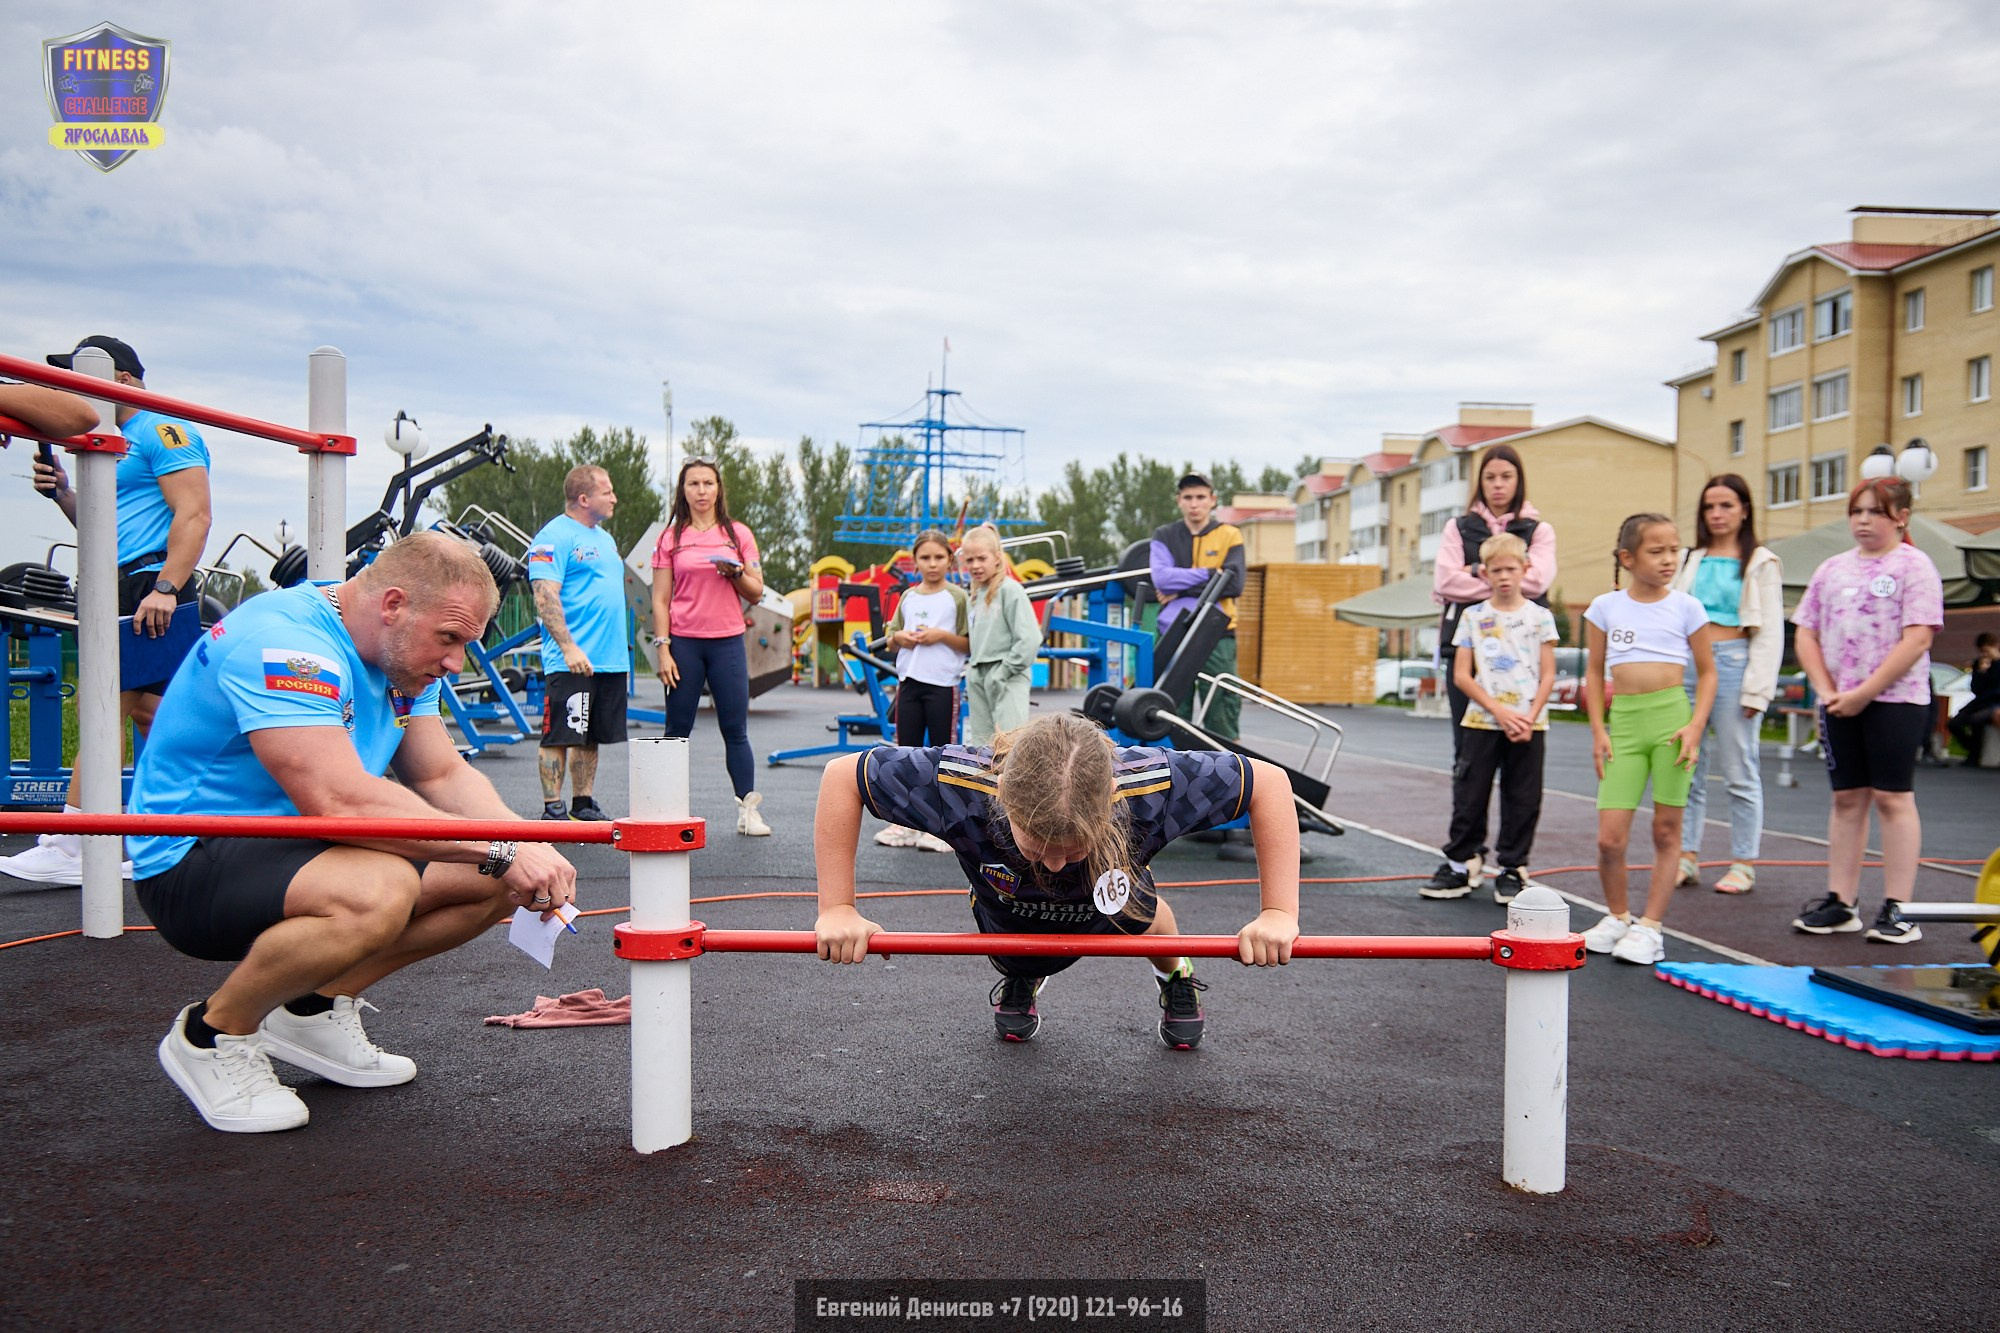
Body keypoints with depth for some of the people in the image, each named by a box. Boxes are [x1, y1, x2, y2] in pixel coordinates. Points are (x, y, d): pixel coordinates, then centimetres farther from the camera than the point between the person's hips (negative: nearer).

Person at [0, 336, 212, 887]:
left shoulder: (163, 431, -6)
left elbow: (194, 515, -16)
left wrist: (165, 588, -26)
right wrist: (61, 493, 9)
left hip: (150, 584, -10)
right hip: (121, 590, 10)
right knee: (148, 712, 9)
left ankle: (68, 850, -13)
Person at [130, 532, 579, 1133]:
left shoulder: (402, 653, 4)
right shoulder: (283, 642, -26)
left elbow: (444, 777, 4)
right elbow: (341, 800, -36)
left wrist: (524, 841, -16)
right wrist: (499, 851, -33)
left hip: (297, 845, 9)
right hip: (192, 861, -9)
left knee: (497, 881, -4)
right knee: (378, 890, -37)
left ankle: (314, 1009, 11)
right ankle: (211, 1035, -9)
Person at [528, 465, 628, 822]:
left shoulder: (604, 538, 20)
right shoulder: (554, 537, -9)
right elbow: (545, 596, -17)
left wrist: (623, 651, 22)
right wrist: (569, 647, -24)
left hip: (609, 660, 9)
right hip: (572, 661, -9)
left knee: (591, 737, 13)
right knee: (560, 736, -4)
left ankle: (583, 804, 21)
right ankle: (553, 809, 0)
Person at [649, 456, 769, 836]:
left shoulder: (738, 534, 8)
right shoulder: (671, 538, 6)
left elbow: (756, 592, 9)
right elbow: (660, 599, 3)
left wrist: (735, 573, -11)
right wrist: (663, 650, -5)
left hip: (727, 642, 1)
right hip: (684, 642, 0)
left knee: (735, 729, 1)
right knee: (678, 730, 2)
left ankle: (748, 810, 5)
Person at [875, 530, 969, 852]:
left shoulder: (957, 596, -2)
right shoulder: (908, 597, 12)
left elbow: (970, 644, -4)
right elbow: (891, 640, 18)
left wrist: (941, 636, -17)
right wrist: (900, 637, -3)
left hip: (943, 684, -5)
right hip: (909, 681, 5)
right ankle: (906, 823, 18)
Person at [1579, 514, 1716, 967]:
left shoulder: (1686, 607, 4)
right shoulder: (1606, 607, 6)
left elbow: (1707, 671, 8)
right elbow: (1594, 672, 11)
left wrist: (1696, 725, -5)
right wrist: (1597, 729, 3)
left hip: (1671, 716, 0)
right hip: (1623, 721, 1)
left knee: (1666, 831, 4)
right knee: (1609, 838, -3)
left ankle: (1650, 926, 13)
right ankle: (1618, 916, 21)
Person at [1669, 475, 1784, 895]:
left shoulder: (1761, 563, 4)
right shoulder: (1690, 560, 16)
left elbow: (1770, 632, -1)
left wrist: (1757, 689, -9)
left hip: (1732, 662, -4)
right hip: (1686, 663, 4)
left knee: (1739, 772, 0)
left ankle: (1743, 864, 7)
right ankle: (1687, 857, 12)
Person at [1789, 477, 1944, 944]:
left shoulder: (1914, 566, -4)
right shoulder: (1832, 568, 12)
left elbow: (1916, 640, -13)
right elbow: (1807, 634, 11)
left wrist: (1864, 693, -15)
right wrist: (1826, 690, -4)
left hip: (1896, 700, -5)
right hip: (1839, 704, 5)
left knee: (1892, 797, -3)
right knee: (1846, 798, 9)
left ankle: (1897, 908, 3)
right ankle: (1840, 901, 14)